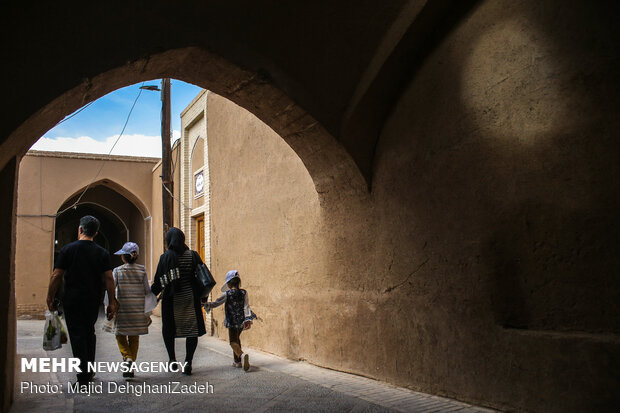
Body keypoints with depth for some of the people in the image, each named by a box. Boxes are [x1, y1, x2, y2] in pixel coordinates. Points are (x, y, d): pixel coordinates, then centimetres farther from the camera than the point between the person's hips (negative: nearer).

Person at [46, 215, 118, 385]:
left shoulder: (67, 249, -4)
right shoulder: (102, 253, 2)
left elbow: (56, 276, -7)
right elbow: (109, 279, -2)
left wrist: (50, 299, 1)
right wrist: (112, 303, 3)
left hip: (72, 300, -3)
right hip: (93, 301, 3)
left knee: (77, 335, 0)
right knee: (89, 333, 20)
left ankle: (83, 376, -4)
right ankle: (90, 370, 25)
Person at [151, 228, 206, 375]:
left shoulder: (166, 257, -7)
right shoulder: (193, 255, -1)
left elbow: (158, 280, -5)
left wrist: (152, 293, 10)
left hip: (171, 298, -1)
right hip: (191, 297, 1)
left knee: (168, 329, 16)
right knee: (192, 329, 5)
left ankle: (172, 359, 13)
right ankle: (188, 362, 1)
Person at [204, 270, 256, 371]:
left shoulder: (227, 294, -11)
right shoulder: (244, 293, -2)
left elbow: (216, 303, -5)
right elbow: (246, 307, -8)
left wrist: (207, 305, 9)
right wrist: (248, 319, -11)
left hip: (232, 321, -5)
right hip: (241, 321, 5)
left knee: (233, 341, -2)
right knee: (237, 339, 23)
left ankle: (242, 355, -32)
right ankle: (237, 361, 27)